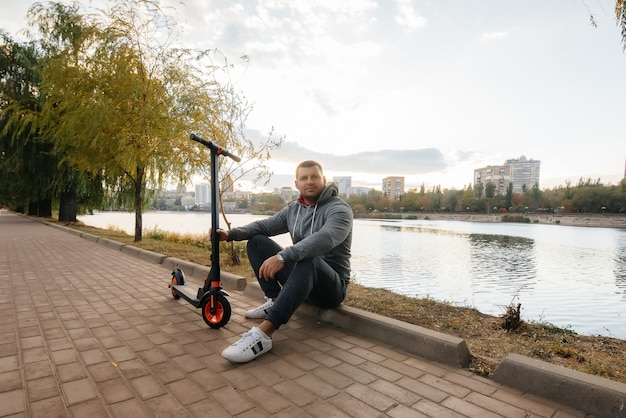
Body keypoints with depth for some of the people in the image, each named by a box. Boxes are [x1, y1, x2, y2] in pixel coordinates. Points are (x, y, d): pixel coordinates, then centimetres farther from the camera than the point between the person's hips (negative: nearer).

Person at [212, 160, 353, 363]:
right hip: (301, 277, 7)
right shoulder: (293, 209, 8)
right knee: (256, 242, -1)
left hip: (332, 285, -6)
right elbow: (264, 226, 3)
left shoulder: (339, 209, -15)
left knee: (308, 260, -41)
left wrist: (283, 257, -46)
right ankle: (275, 301, -4)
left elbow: (325, 239, -35)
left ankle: (262, 335, -45)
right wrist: (231, 234, -15)